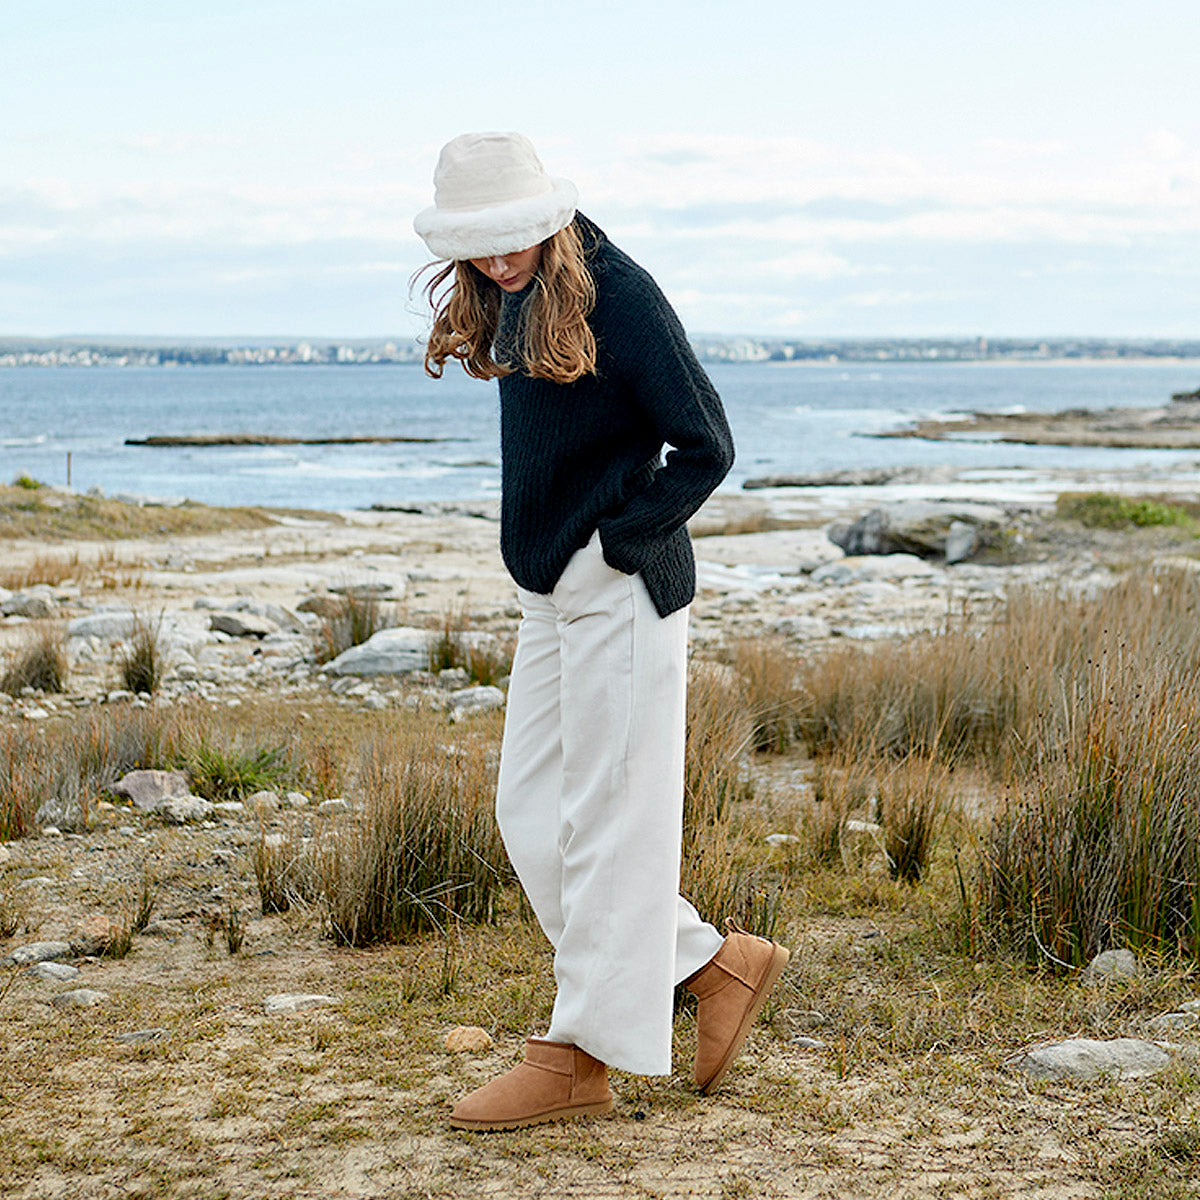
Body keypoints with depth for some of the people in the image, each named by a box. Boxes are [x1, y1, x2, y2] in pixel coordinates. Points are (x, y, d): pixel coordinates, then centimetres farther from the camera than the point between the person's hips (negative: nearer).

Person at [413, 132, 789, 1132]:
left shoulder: (618, 298, -16)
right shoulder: (510, 299, 10)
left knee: (604, 816, -2)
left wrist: (615, 542, -12)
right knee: (532, 815, 10)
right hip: (552, 591, 10)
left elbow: (705, 448, -15)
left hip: (621, 591, -9)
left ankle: (579, 1055, 7)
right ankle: (719, 966, 20)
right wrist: (551, 546, 10)